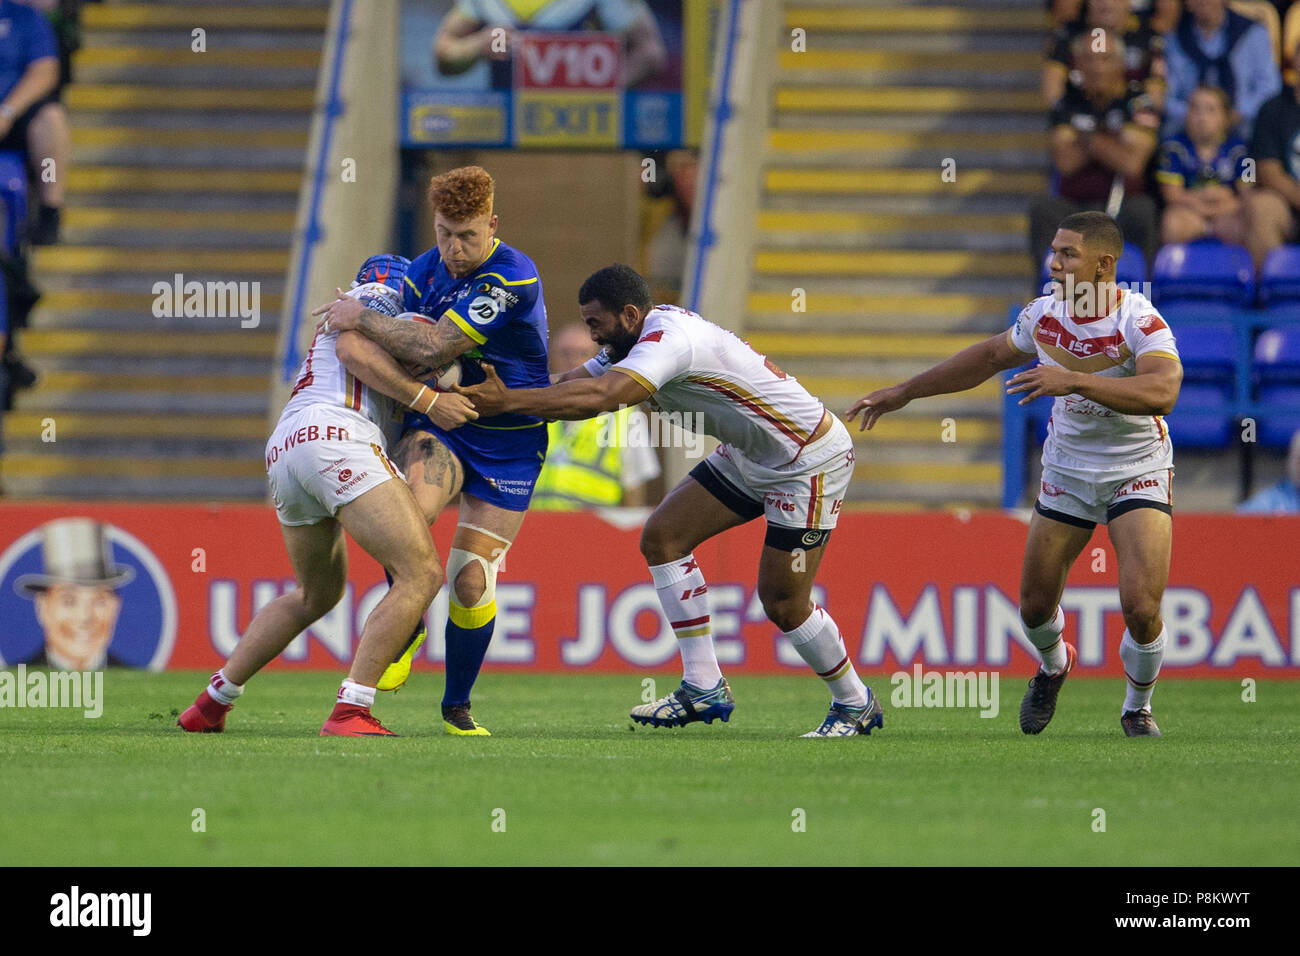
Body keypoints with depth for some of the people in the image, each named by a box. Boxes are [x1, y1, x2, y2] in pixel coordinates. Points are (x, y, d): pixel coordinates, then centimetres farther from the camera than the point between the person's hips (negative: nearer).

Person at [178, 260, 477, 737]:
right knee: (421, 575, -10)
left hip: (282, 452, 9)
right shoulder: (378, 296, 16)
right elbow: (353, 348, -6)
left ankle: (212, 702, 27)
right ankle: (350, 712, -21)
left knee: (318, 594, 28)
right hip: (334, 435, -9)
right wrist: (426, 399, -7)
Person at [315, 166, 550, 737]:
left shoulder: (514, 279, -21)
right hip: (438, 427, 4)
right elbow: (407, 351, 15)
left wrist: (360, 319, -16)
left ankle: (457, 706, 15)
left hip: (507, 444, -4)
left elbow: (432, 348, -25)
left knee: (472, 582, -8)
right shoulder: (426, 269, 0)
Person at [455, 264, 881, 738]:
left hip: (810, 460, -10)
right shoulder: (633, 342, 2)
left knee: (783, 604, -7)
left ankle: (855, 704, 16)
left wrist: (508, 401, -41)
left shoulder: (669, 339, -29)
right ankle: (703, 689, 2)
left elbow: (599, 397, -42)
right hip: (748, 456, 10)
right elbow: (573, 384, 3)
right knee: (662, 538, -1)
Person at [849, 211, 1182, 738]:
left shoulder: (1140, 323, -24)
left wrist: (1074, 381, -50)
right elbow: (988, 358, 13)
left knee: (1141, 606, -18)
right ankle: (1054, 665, 42)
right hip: (1067, 471, 5)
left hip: (1137, 472, -5)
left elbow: (1162, 392, -42)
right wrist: (905, 392, 17)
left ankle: (1137, 708, 11)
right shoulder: (1044, 314, -6)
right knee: (1035, 605, 5)